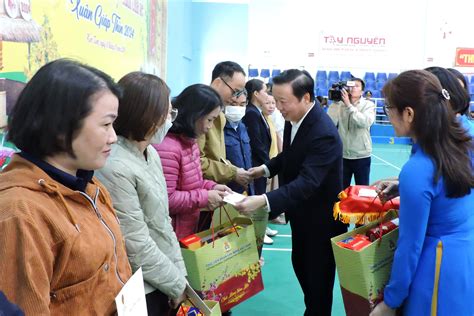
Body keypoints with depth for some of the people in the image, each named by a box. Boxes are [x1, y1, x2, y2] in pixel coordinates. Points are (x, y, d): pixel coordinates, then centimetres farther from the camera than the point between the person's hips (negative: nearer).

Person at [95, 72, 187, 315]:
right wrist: (178, 285, -11)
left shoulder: (151, 153, 3)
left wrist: (180, 274, 3)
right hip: (138, 291, -8)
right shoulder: (115, 167, -24)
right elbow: (138, 247, -22)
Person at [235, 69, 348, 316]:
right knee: (299, 265, 24)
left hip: (321, 218, -9)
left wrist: (264, 201, -48)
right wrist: (267, 168, -3)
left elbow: (307, 182, -39)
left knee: (318, 275, 9)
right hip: (301, 213, 9)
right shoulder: (293, 118, -5)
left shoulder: (323, 133, -32)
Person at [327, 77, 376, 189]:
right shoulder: (340, 104, 1)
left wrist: (349, 105, -26)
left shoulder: (368, 105, -3)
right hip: (342, 155, 1)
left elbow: (365, 122, -22)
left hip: (361, 156, -1)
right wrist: (335, 102, -15)